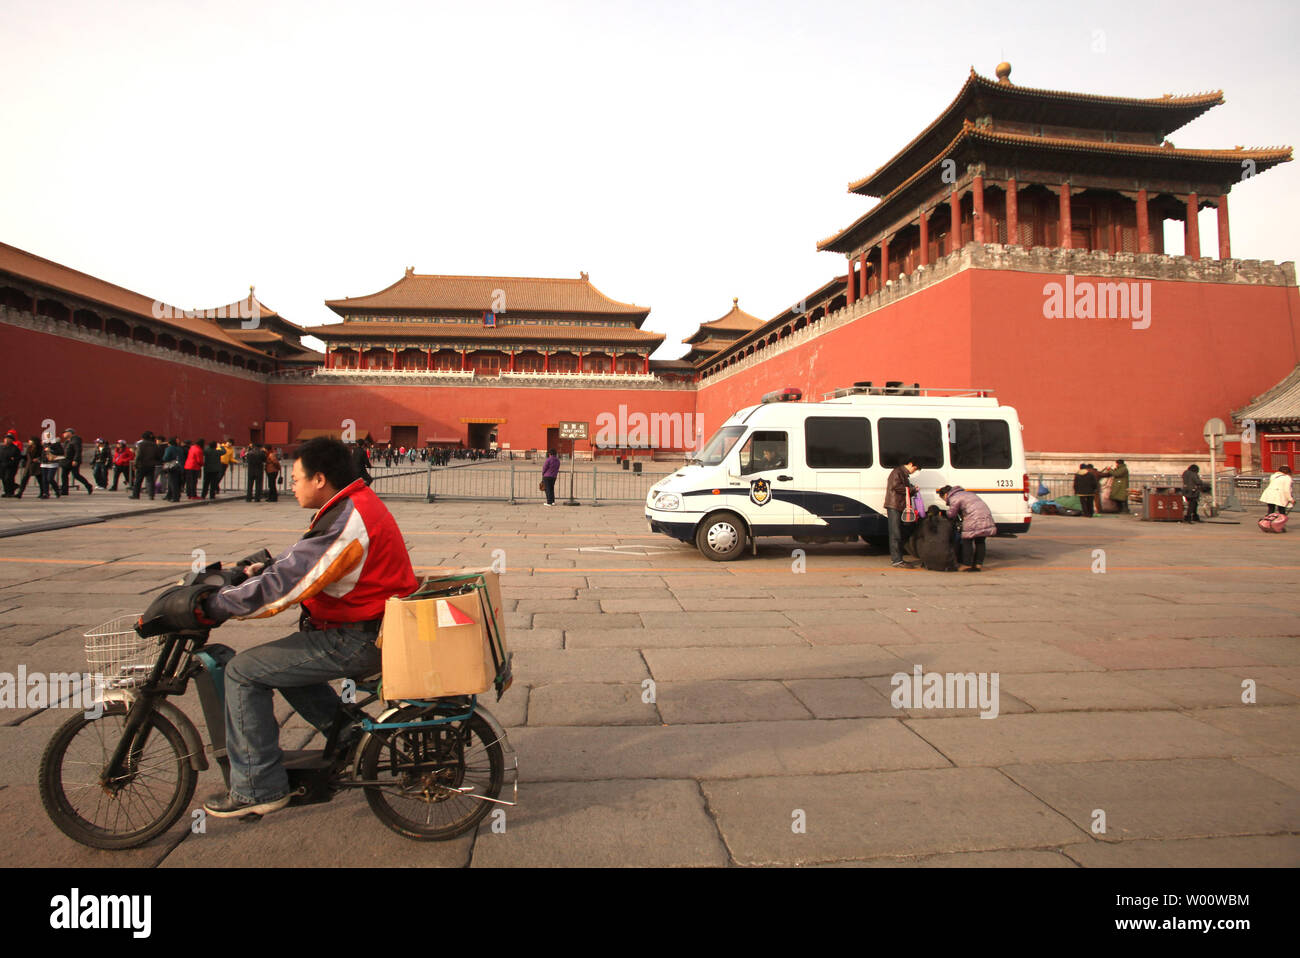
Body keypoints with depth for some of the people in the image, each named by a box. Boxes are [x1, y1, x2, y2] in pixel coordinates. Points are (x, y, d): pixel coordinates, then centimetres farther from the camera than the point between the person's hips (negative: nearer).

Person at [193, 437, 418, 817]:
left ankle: (258, 789, 6)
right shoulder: (359, 504, 10)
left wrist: (208, 608, -13)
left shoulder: (344, 524, -23)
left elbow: (281, 588, -23)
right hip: (371, 628, 10)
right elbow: (299, 565, 21)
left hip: (357, 642, -10)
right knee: (281, 657, 25)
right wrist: (261, 570, 10)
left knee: (243, 671, -4)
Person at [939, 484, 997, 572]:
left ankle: (967, 565, 2)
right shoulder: (965, 493, 29)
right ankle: (978, 564, 17)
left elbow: (951, 514, 0)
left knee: (967, 541, 1)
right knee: (980, 541, 14)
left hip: (974, 519, -9)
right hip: (986, 515, 9)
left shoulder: (954, 498, 0)